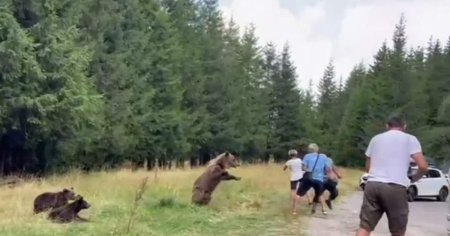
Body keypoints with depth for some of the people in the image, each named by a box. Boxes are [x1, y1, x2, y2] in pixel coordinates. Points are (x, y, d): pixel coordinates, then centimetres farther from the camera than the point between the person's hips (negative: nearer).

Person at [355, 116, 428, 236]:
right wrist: (413, 178, 19)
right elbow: (423, 166, 0)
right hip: (396, 187, -3)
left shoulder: (376, 138, 20)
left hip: (372, 184, 3)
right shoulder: (410, 139, 10)